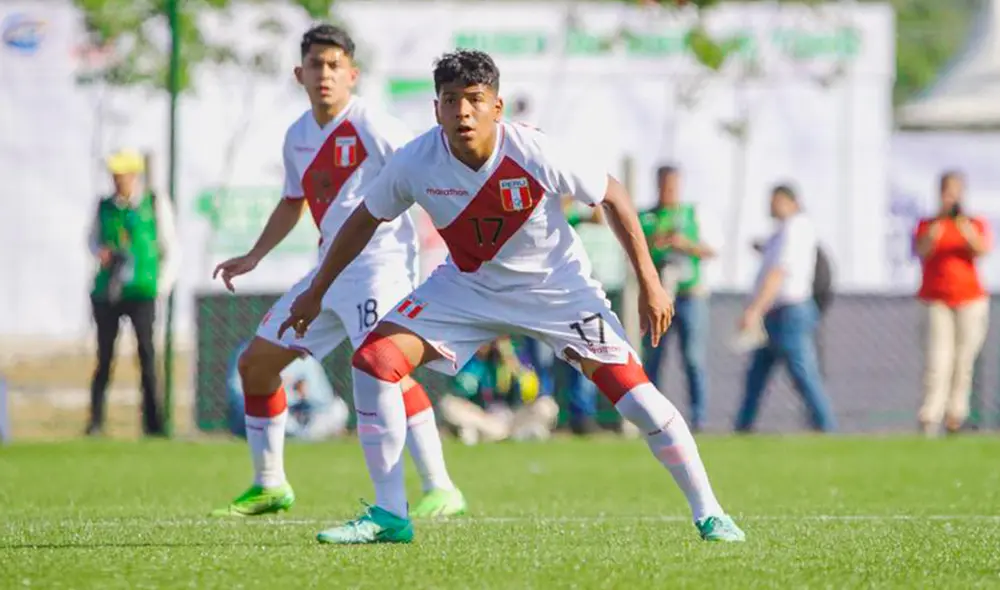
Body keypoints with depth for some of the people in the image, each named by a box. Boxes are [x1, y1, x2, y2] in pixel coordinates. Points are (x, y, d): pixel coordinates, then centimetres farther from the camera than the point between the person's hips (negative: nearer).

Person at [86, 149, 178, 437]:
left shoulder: (155, 204, 4)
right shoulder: (105, 207, 9)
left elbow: (170, 248, 9)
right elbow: (93, 238, 24)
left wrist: (163, 285, 1)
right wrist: (99, 250, 0)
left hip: (141, 291, -2)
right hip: (107, 291, 2)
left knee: (146, 354, -8)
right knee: (104, 357, 1)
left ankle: (153, 422, -4)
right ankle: (95, 421, 5)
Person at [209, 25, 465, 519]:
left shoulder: (374, 129, -14)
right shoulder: (298, 137, 10)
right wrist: (254, 257, 20)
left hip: (381, 262, -9)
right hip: (331, 269, 9)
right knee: (256, 362, 11)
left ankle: (440, 490, -25)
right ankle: (269, 487, 25)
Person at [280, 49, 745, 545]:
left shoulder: (536, 156, -28)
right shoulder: (416, 163, -21)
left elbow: (613, 197, -12)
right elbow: (366, 219, -1)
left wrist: (649, 283, -10)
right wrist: (316, 293, 6)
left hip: (557, 287, -3)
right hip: (468, 285, 3)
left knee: (636, 396, -15)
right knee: (374, 361, -15)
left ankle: (709, 515, 3)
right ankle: (389, 516, -4)